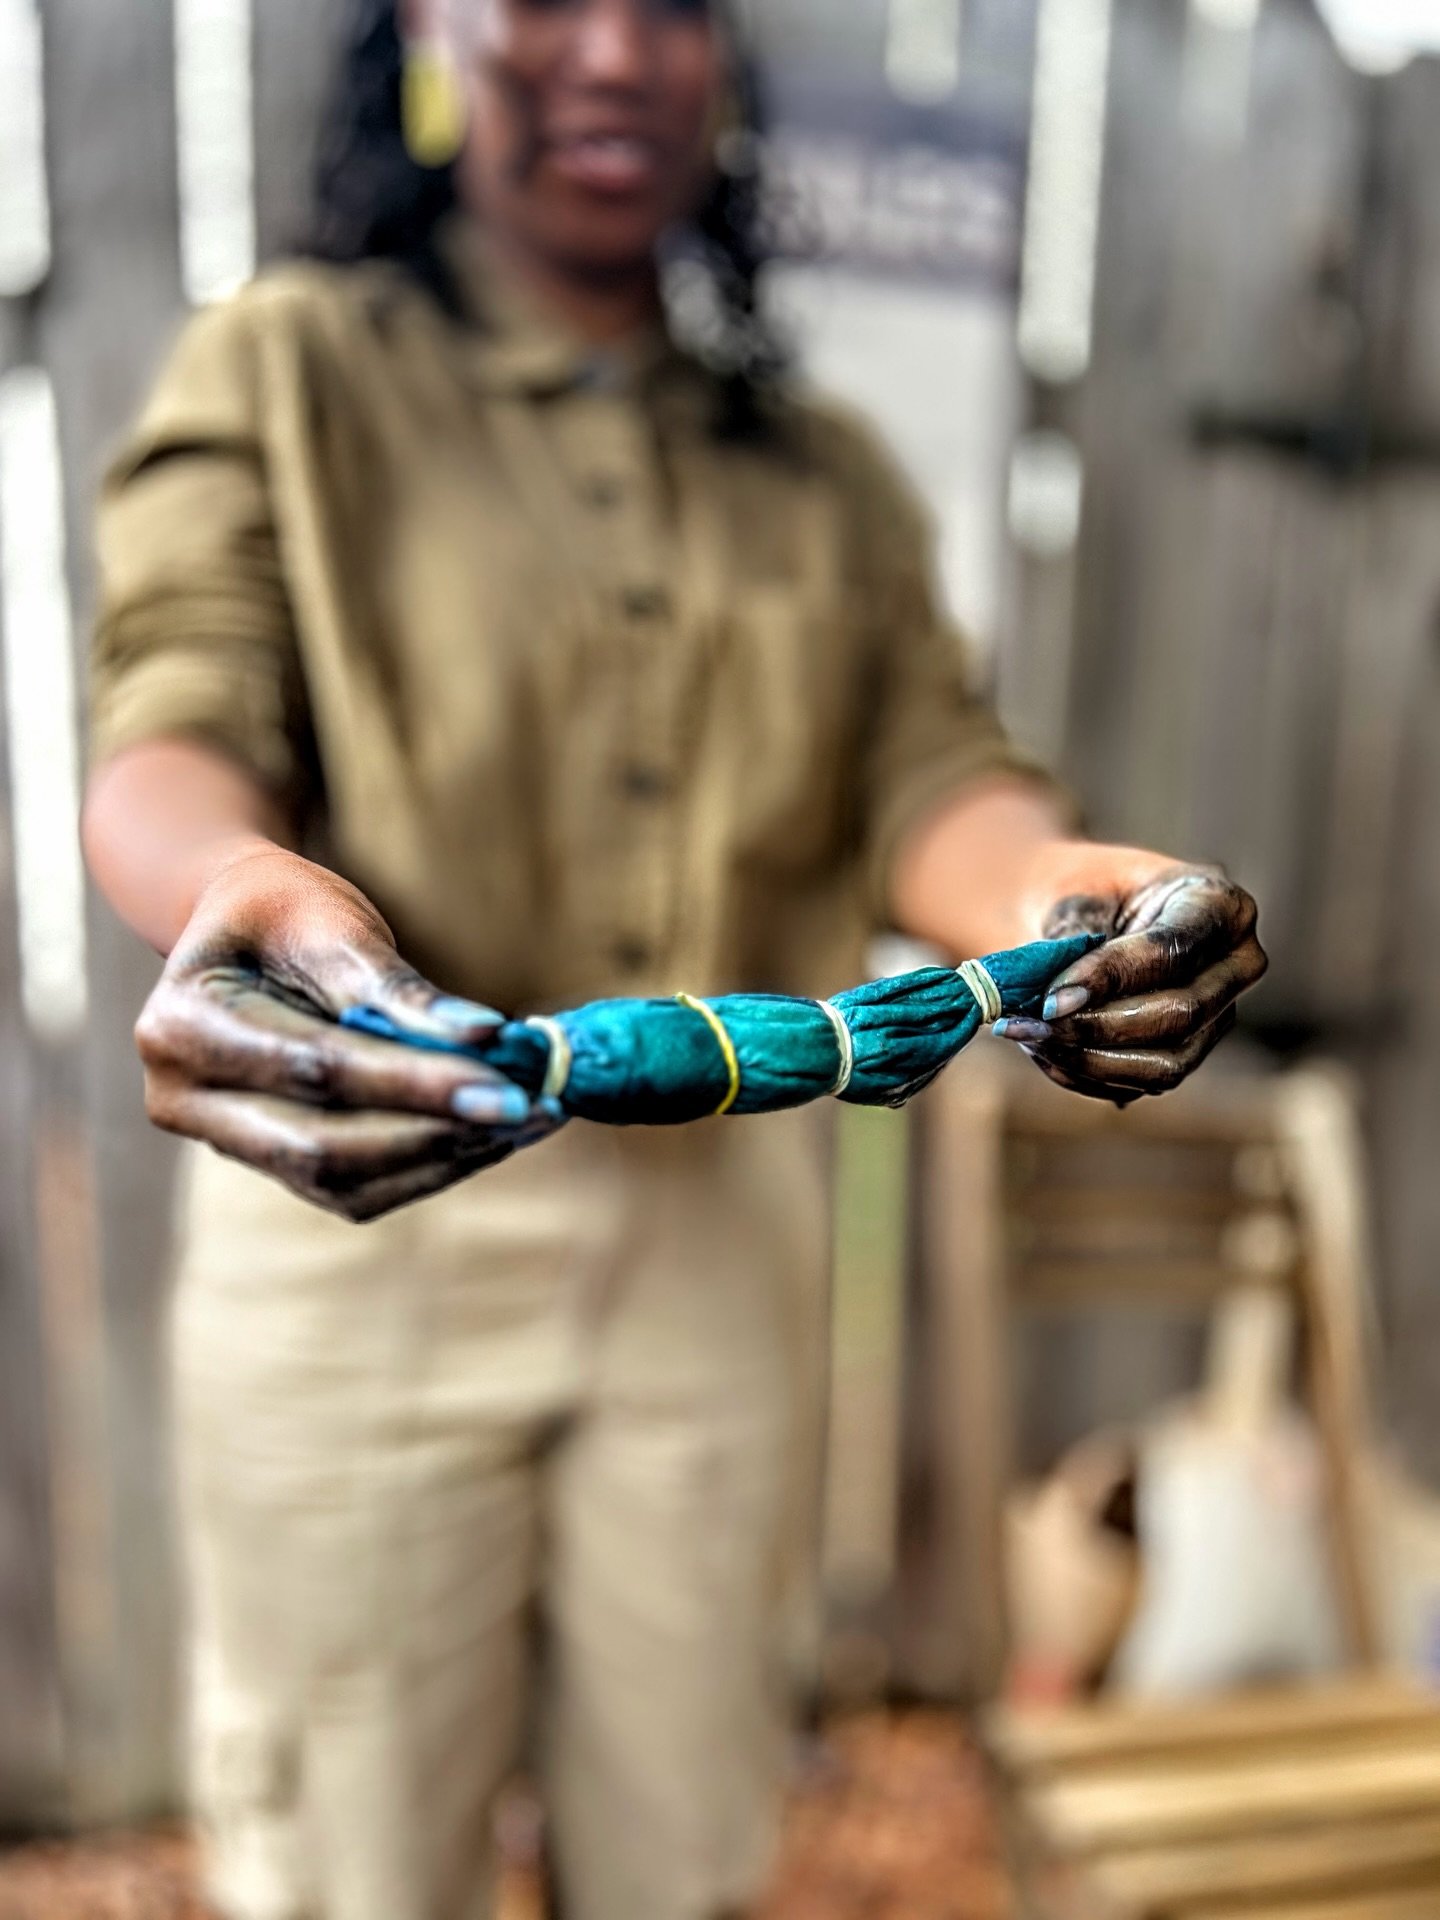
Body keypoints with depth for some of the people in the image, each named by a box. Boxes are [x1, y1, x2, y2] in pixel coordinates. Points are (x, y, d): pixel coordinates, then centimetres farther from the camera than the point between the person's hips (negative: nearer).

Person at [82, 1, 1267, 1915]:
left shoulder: (824, 467, 14)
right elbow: (173, 730, -11)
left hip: (728, 1207, 3)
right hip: (364, 1211, -2)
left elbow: (924, 769, -1)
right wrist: (231, 881, -36)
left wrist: (1056, 884, -25)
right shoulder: (285, 371, 4)